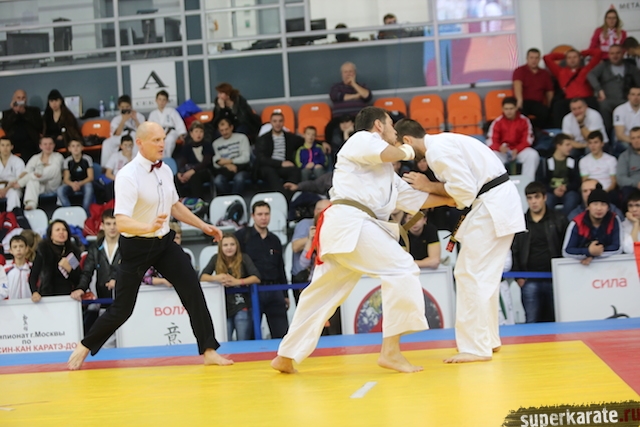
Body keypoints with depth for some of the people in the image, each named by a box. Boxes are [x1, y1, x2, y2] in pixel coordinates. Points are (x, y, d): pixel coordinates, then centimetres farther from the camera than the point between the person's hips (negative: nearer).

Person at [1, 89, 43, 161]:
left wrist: (24, 112, -2)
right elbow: (4, 127, 6)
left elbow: (39, 125, 4)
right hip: (12, 143, 1)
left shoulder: (34, 110, 22)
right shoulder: (7, 113, 24)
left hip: (29, 142, -1)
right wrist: (14, 112, -1)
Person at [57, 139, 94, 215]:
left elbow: (90, 177, -8)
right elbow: (66, 179, -5)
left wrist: (80, 183, -26)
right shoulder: (67, 161, 0)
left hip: (85, 183, -2)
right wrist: (72, 184, -29)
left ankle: (86, 213, -28)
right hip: (72, 184, 2)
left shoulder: (87, 159, -5)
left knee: (89, 189, -38)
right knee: (60, 190, -28)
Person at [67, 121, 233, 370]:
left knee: (193, 290, -7)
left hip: (164, 242, 6)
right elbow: (121, 222, -31)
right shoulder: (128, 176, -22)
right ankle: (85, 347, 24)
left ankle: (209, 351, -1)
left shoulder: (165, 171, 1)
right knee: (122, 308, 1)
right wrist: (149, 227, -48)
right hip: (136, 246, -6)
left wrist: (203, 226, 17)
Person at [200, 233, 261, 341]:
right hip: (223, 307, 2)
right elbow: (202, 277, 1)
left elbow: (257, 278, -9)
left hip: (242, 307, -2)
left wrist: (237, 281, -22)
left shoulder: (244, 258, 0)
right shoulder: (216, 259, 5)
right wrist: (216, 278, -19)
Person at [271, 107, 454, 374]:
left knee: (322, 295, 14)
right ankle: (390, 352, -17)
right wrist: (406, 151, 7)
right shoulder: (361, 139, 6)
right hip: (351, 222, -10)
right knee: (402, 269, -14)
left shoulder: (385, 172, 32)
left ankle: (286, 357, 18)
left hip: (340, 229, 10)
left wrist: (451, 199, 32)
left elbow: (413, 198, 32)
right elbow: (386, 153, -14)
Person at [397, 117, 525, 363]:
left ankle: (476, 347, -7)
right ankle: (487, 340, 27)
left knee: (471, 275, -8)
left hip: (492, 207, -10)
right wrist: (429, 189, 7)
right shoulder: (442, 143, 16)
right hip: (499, 203, 10)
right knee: (485, 276, 18)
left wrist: (429, 187, -8)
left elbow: (465, 189, -20)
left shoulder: (437, 151, -15)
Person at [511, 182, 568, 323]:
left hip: (555, 279, -1)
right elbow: (513, 251, 9)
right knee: (532, 322, -1)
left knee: (555, 320, 3)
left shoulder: (559, 220, 6)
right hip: (530, 281, 1)